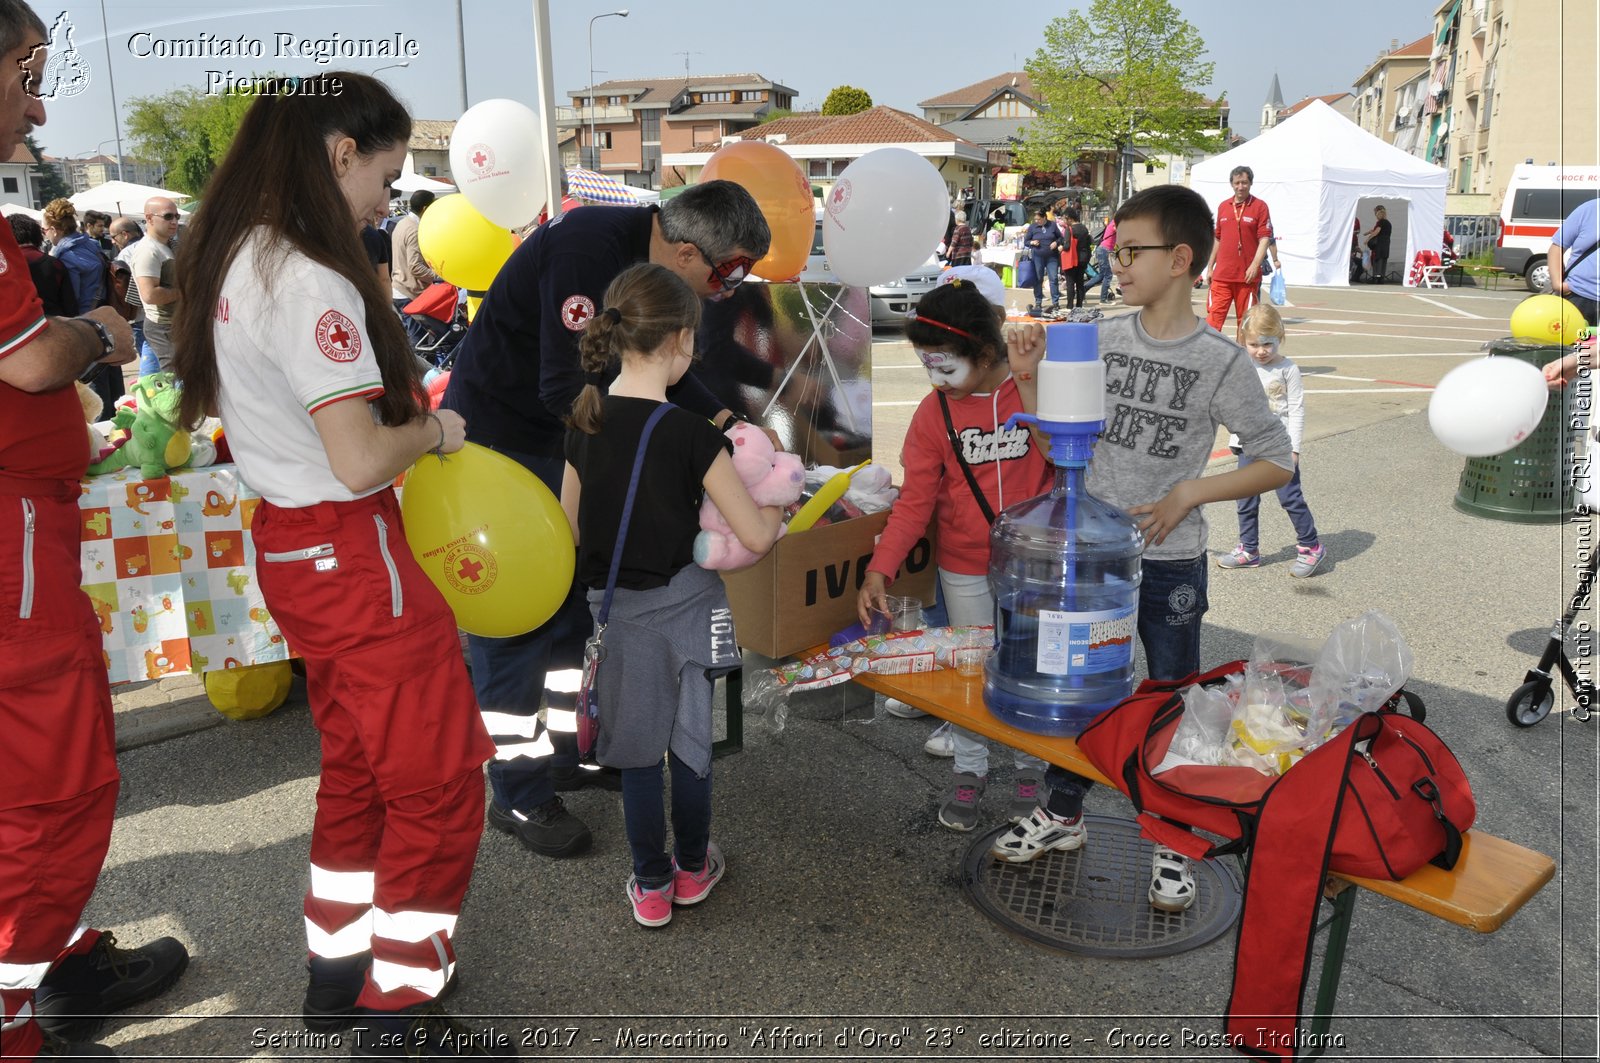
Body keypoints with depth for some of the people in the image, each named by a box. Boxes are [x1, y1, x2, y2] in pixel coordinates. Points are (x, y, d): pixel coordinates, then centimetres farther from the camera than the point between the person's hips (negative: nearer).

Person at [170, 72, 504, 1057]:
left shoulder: (235, 261, 8)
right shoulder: (308, 282, -22)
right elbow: (359, 461, -27)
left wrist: (399, 401, 7)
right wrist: (434, 430, -8)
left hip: (288, 542, 10)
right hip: (351, 557, -10)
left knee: (358, 766, 22)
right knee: (439, 784, 4)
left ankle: (340, 968, 37)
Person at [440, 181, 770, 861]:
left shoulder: (654, 262, -1)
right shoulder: (589, 250, -29)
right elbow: (568, 390, -30)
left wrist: (721, 419, -3)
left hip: (560, 443, 9)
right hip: (499, 439, -9)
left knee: (576, 597, 15)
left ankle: (567, 752, 30)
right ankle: (520, 796, 9)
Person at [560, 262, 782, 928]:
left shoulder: (585, 423, -4)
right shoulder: (692, 434, -19)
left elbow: (571, 530, 5)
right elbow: (755, 537, -17)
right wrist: (776, 503, 4)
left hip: (617, 609, 3)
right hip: (683, 602, -3)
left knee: (636, 750, 14)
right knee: (690, 740, 15)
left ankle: (651, 885, 25)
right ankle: (694, 868, 32)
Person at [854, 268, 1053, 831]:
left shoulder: (1036, 388, -10)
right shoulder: (933, 412, -7)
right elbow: (916, 500, -7)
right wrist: (880, 567, -17)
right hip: (965, 569, 1)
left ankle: (1031, 768, 34)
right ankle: (969, 770, 32)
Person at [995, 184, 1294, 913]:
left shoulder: (1221, 362, -12)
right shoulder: (1105, 338, 0)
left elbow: (1277, 463, -8)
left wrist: (1191, 492, -18)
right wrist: (1030, 379, -7)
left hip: (1170, 562, -4)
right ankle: (1063, 814, 35)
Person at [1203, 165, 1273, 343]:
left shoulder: (1260, 206, 0)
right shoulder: (1223, 206, 13)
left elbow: (1264, 239, -6)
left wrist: (1254, 265, -18)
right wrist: (1209, 267, 16)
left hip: (1247, 276, -3)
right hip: (1221, 275, 3)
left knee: (1245, 320, 4)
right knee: (1214, 316, -5)